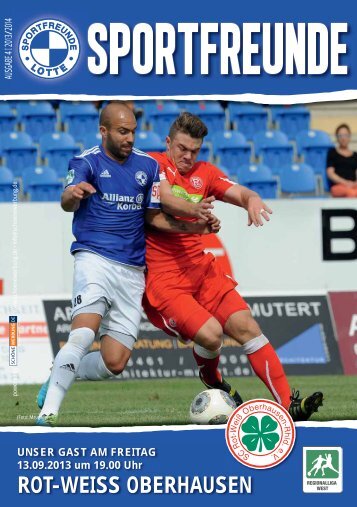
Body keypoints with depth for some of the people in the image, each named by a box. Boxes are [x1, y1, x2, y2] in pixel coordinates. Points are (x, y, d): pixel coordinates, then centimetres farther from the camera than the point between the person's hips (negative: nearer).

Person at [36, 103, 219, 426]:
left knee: (115, 363, -2)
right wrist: (72, 195, -46)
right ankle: (47, 413, -22)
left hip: (132, 271, 5)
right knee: (84, 335, -28)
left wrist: (195, 226, 3)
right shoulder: (87, 162, -3)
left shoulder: (148, 166, 11)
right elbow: (68, 203, -21)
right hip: (95, 259, -5)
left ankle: (58, 378, 23)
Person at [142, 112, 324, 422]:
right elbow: (165, 196, -22)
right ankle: (212, 382, 12)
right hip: (161, 278, -6)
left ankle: (288, 404, -9)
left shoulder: (204, 173, 14)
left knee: (246, 326, -6)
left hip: (200, 268, 6)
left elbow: (238, 193, 1)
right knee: (210, 333, -22)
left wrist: (252, 199, -25)